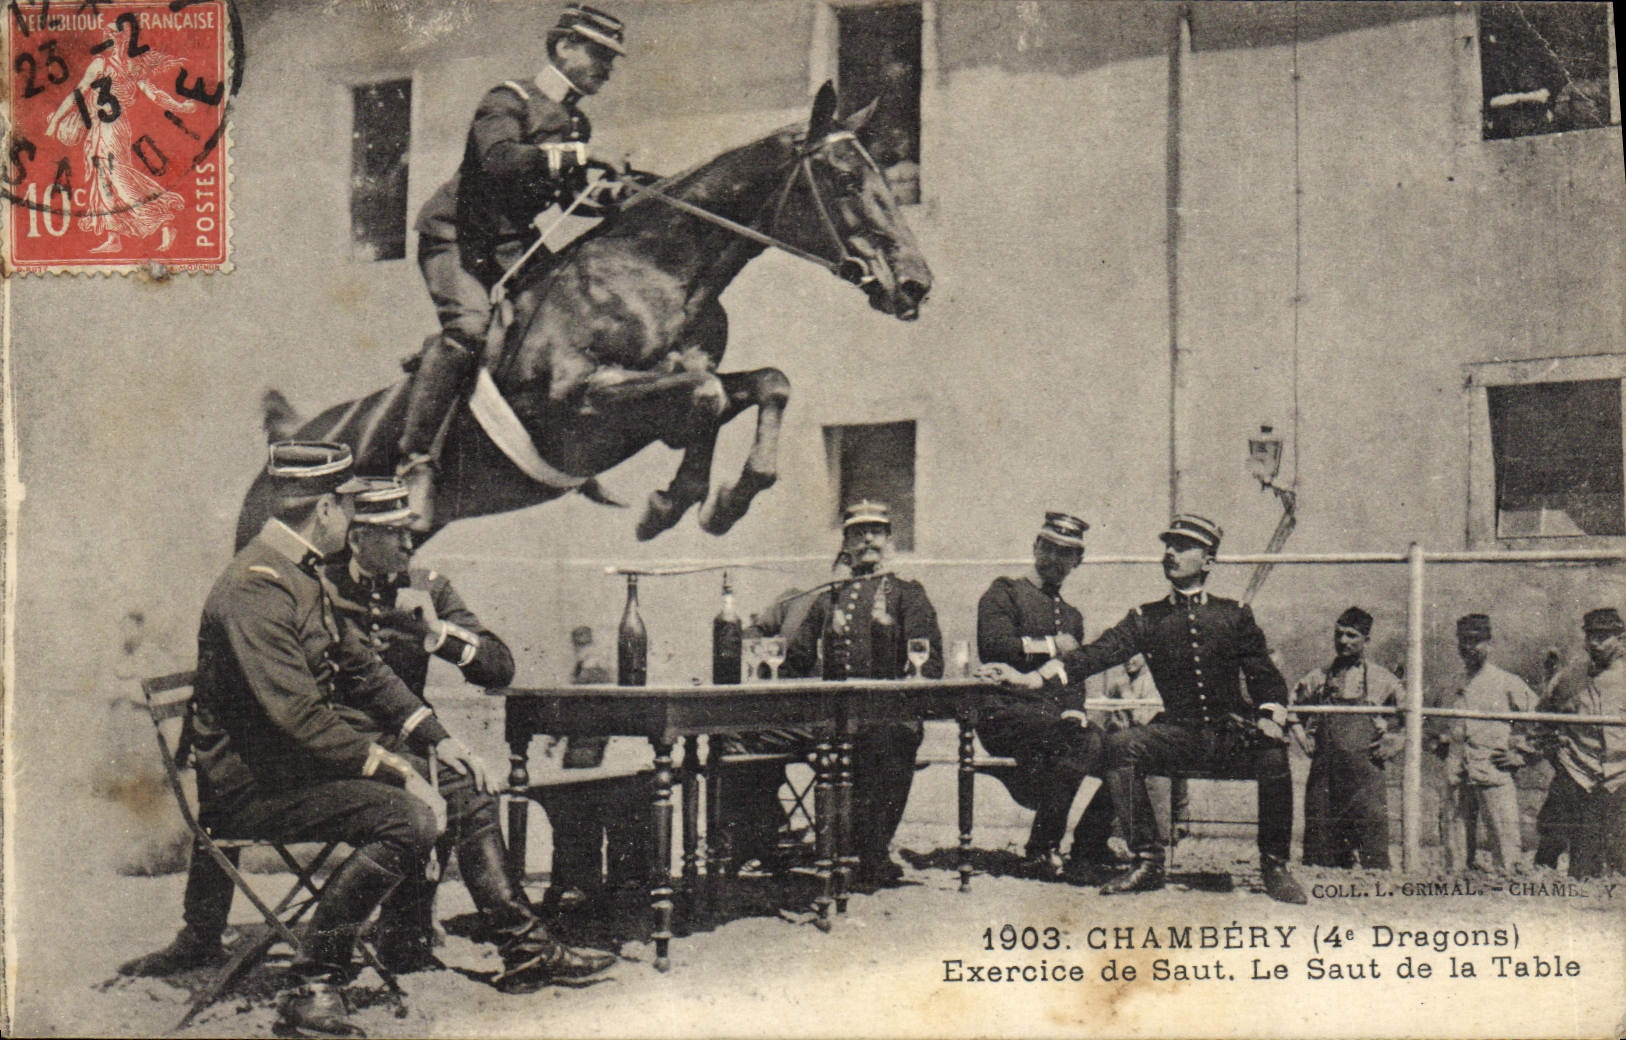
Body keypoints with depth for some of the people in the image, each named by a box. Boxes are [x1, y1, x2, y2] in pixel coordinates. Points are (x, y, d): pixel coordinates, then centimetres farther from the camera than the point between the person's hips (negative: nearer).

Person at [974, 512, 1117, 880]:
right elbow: (994, 646, -12)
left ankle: (1089, 850, -10)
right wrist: (1052, 646, -7)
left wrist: (1075, 711, 3)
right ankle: (1041, 851, -25)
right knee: (1080, 740, -32)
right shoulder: (1004, 593, 6)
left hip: (1059, 720, 7)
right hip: (1006, 714, -6)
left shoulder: (1072, 616, 27)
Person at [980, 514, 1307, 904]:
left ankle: (1274, 867, -15)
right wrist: (1029, 678, -18)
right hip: (1179, 732, 1)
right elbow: (1098, 653, -3)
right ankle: (1148, 862, -19)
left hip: (1233, 736, -1)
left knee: (1273, 752, -32)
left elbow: (1267, 678, 8)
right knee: (1120, 745, -26)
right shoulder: (1146, 618, 9)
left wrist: (1271, 722, -14)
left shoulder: (1235, 615, 8)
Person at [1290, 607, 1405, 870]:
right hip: (1323, 773, 3)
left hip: (1365, 773, -3)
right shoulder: (1318, 678, 12)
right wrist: (1305, 739, 12)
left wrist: (1394, 744, 0)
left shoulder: (1382, 680, 6)